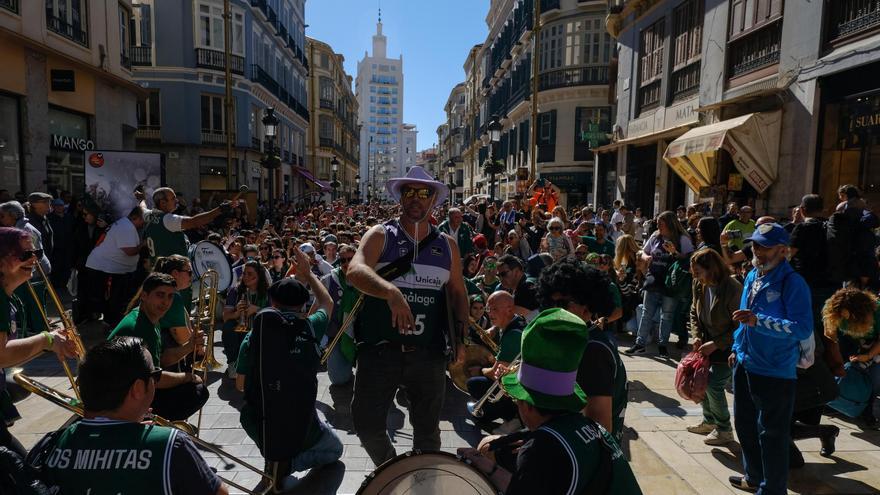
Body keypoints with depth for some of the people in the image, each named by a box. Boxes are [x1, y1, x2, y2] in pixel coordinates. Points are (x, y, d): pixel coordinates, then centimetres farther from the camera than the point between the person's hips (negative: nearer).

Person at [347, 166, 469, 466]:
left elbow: (458, 293, 15)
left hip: (429, 352, 3)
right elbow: (355, 270, -22)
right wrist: (391, 292, -39)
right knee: (368, 424, 3)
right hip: (380, 349, -2)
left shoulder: (447, 245, 8)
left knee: (428, 429, 14)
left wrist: (460, 336, 2)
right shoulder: (380, 235, -3)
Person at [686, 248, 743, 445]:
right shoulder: (699, 285, -5)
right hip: (709, 343, 7)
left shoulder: (733, 289, -25)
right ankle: (709, 421, 29)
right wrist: (697, 336, -3)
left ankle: (724, 430, 11)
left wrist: (715, 344, -21)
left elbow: (739, 327, -20)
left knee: (714, 384, -10)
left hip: (728, 347, -7)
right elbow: (694, 312, 10)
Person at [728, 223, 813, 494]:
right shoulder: (752, 276, 8)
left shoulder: (792, 283, -16)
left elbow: (803, 328, -25)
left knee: (772, 434, 4)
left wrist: (758, 321, -33)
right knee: (745, 424, 21)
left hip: (775, 372, -8)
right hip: (745, 365, 8)